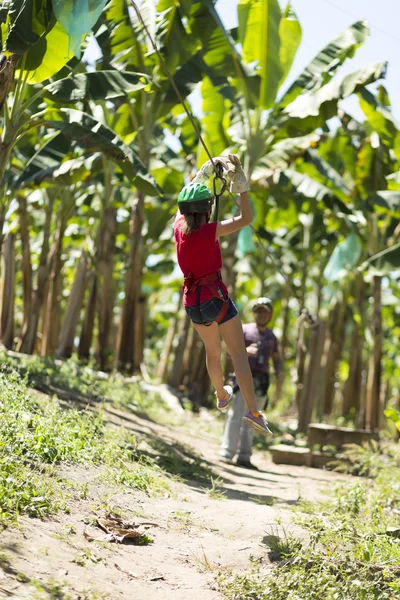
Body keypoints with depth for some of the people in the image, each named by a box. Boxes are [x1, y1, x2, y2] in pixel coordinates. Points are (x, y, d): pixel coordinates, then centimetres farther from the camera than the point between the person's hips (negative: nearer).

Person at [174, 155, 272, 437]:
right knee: (239, 353, -7)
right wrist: (242, 184, -11)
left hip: (192, 301, 7)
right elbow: (246, 218, -12)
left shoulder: (180, 227, 1)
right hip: (214, 296, -7)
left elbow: (186, 200, 22)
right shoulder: (210, 231, -15)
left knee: (213, 351, 27)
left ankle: (222, 396, 46)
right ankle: (254, 411, -16)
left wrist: (203, 174, 24)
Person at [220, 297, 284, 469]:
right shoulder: (244, 330, 2)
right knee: (237, 416, -12)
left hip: (261, 382, 4)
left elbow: (276, 358, 22)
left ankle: (244, 457, 7)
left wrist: (279, 374, 3)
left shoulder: (271, 337, 15)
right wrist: (245, 351, -27)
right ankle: (227, 453, -12)